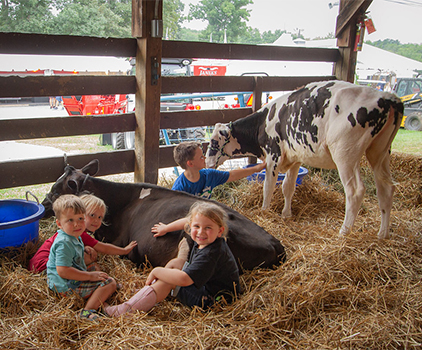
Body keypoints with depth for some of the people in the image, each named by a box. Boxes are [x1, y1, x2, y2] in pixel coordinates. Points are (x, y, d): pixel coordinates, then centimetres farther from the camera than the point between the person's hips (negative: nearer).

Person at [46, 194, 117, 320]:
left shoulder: (74, 237, 8)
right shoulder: (64, 244, -26)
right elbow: (62, 270, -31)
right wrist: (90, 276, -25)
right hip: (66, 287, -11)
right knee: (109, 283, -14)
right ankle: (88, 311, -23)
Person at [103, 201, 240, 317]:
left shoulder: (210, 254, -32)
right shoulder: (206, 239, -4)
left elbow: (184, 279, -41)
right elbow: (186, 221, 18)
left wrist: (157, 271, -27)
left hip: (212, 299, -10)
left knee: (169, 281, -17)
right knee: (176, 262, 12)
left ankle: (126, 310, -14)